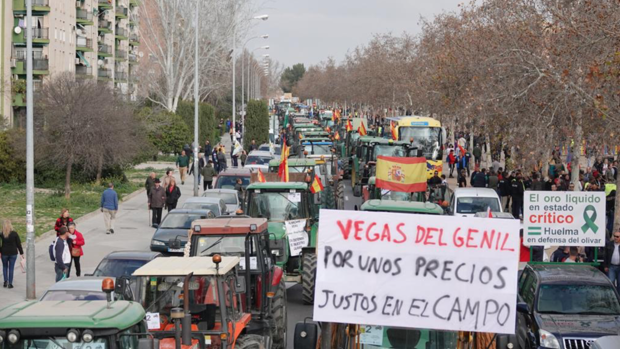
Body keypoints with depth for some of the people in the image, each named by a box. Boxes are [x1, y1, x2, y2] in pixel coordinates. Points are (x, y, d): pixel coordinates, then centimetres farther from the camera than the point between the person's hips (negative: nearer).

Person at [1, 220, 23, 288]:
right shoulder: (14, 234, -9)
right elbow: (18, 244, -4)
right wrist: (21, 252, 4)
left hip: (4, 253, 0)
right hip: (13, 253, 0)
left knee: (5, 267, 20)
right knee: (11, 268, 6)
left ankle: (5, 281, 14)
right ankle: (10, 283, 5)